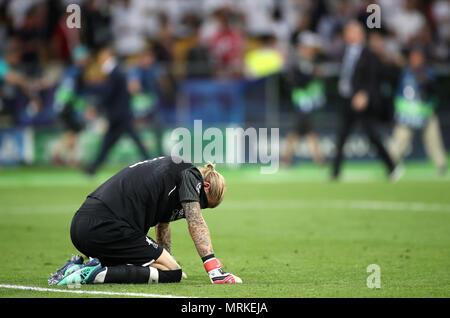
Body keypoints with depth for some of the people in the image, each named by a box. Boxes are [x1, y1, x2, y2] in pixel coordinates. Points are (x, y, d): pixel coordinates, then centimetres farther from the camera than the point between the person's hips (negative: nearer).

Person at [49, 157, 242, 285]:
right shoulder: (190, 173, 6)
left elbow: (162, 225, 46)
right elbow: (196, 225, -3)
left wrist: (166, 262, 58)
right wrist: (214, 270, -6)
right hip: (106, 227, -10)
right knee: (172, 273, -6)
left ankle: (78, 268, 9)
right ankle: (97, 273, -18)